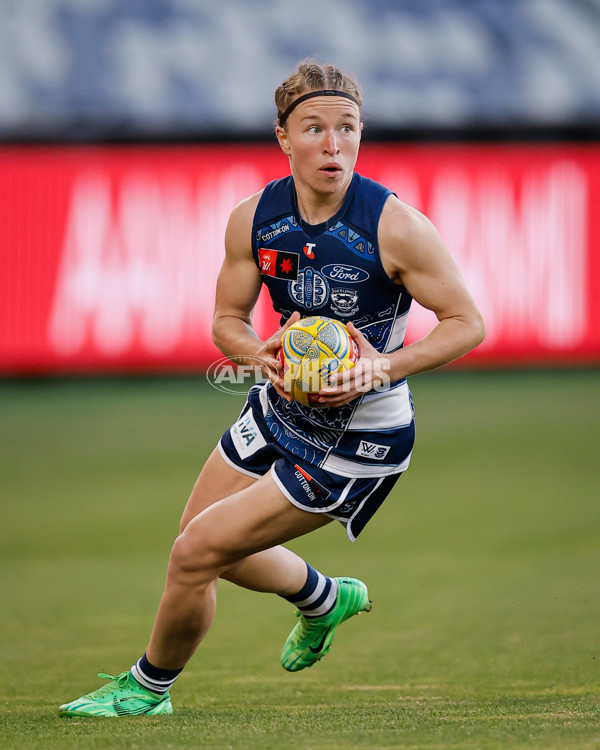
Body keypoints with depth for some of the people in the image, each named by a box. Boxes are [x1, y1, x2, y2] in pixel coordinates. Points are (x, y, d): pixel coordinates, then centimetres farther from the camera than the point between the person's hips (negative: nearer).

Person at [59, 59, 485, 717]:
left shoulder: (396, 227, -24)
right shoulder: (252, 220, -9)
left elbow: (467, 323, -15)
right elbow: (227, 319, 4)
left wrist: (386, 367, -28)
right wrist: (264, 354, -19)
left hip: (358, 438, -6)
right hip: (281, 406, 6)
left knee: (195, 554, -8)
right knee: (209, 543, 21)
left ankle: (149, 685, 20)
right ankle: (325, 599, 49)